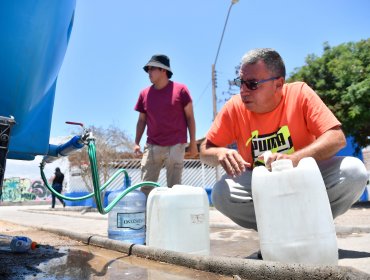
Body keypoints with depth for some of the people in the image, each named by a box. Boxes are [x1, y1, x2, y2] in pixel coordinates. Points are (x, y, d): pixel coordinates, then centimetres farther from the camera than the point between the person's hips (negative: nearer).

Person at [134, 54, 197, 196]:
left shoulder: (180, 89, -3)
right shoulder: (144, 93, 8)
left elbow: (190, 117, 0)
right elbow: (142, 120, 14)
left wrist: (193, 142, -1)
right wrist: (136, 143, 6)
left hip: (175, 146, -3)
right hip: (152, 147, 3)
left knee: (174, 187, 4)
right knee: (145, 187, 3)